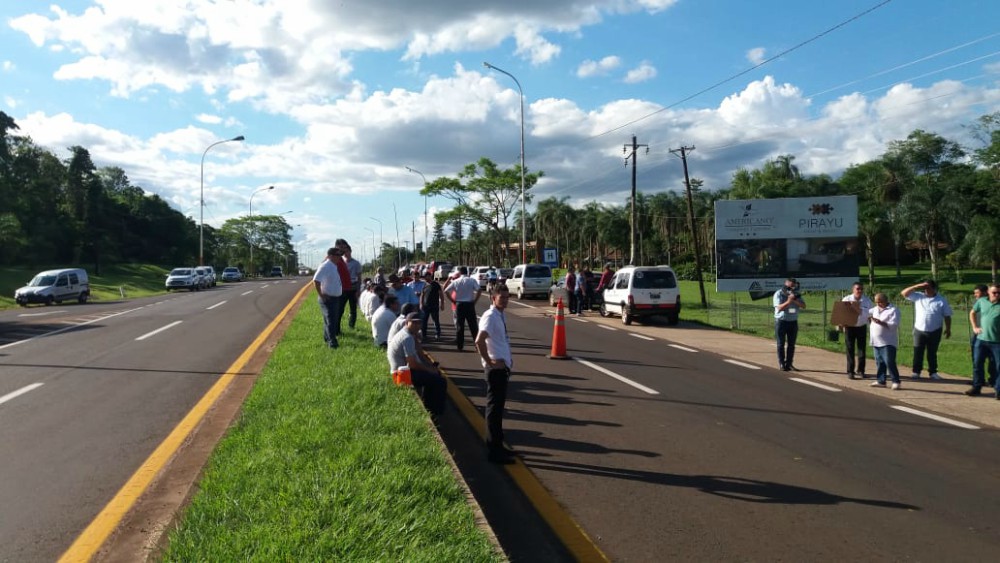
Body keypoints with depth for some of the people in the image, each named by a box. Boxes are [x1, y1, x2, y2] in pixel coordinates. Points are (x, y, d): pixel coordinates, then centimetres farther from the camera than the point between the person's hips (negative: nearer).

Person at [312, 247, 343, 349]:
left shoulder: (334, 266, 10)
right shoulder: (325, 266, -19)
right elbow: (316, 280, -27)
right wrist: (321, 295, -23)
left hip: (335, 297, 10)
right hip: (328, 298, -10)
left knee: (333, 319, 18)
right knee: (330, 320, -10)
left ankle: (327, 338, 31)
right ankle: (332, 341, -10)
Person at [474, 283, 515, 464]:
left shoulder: (500, 316, 12)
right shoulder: (490, 317, -17)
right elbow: (479, 341, -29)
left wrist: (508, 358, 13)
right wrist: (489, 361, -21)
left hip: (503, 366, 9)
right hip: (496, 368, -9)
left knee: (499, 406, 16)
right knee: (494, 408, -3)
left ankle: (497, 446, 27)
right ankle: (494, 451, 4)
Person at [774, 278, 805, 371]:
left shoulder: (796, 294, 6)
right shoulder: (778, 294, -7)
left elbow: (803, 306, -3)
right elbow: (779, 308, -17)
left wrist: (795, 300, -18)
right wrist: (789, 301, -28)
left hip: (793, 321, 4)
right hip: (781, 321, -4)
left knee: (791, 344, 6)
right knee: (781, 344, -1)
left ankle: (789, 363, 13)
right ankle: (781, 364, 3)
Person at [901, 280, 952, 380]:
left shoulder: (942, 300, 0)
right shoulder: (918, 296, 2)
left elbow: (947, 316, 3)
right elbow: (904, 293, -4)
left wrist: (948, 329, 0)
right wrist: (917, 286, -12)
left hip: (934, 331, -1)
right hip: (919, 330, 1)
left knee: (932, 353, 9)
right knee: (918, 352, 3)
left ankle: (933, 372, 18)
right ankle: (916, 372, 11)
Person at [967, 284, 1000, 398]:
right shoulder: (981, 302, 3)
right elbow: (972, 313, 19)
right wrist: (974, 327, 10)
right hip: (981, 339, 3)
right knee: (977, 364, 8)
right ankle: (976, 387, 20)